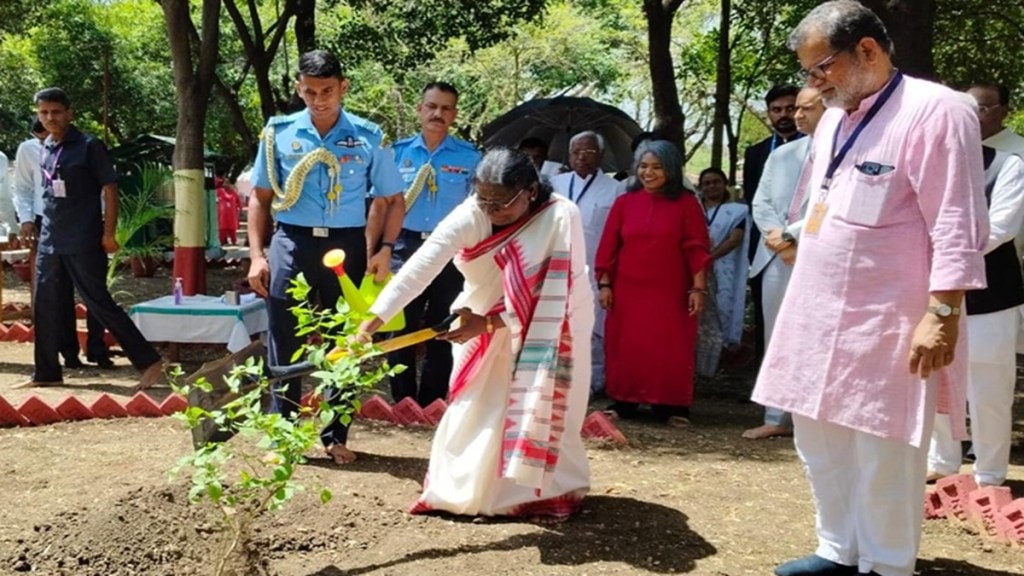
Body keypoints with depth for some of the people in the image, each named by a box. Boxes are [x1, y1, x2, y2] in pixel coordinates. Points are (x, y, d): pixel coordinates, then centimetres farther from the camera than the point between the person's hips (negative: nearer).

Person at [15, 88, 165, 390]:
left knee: (99, 303, -7)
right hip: (49, 241, 7)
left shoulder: (89, 147, -6)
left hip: (83, 242, -7)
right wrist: (35, 222, 16)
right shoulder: (45, 149, 12)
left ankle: (149, 362, -1)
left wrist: (108, 234, -14)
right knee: (45, 307, 8)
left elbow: (110, 189, -8)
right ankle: (46, 373, 19)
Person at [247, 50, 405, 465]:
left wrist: (385, 249, -10)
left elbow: (394, 200, 4)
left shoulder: (368, 138, 0)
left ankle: (336, 437, 21)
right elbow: (260, 197, 8)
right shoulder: (279, 133, 3)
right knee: (285, 346, 5)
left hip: (347, 247, 0)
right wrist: (257, 255, 0)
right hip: (292, 245, 0)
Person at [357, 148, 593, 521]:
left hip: (550, 327, -2)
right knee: (474, 413, 4)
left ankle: (553, 491, 22)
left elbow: (551, 294, -29)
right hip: (485, 325, 3)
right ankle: (463, 490, 21)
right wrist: (375, 317, -45)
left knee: (541, 413, 1)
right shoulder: (471, 215, -24)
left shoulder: (561, 217, -29)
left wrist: (489, 323, -35)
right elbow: (423, 263, -35)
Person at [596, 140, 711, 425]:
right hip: (628, 291, 2)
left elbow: (696, 248, -3)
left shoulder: (686, 203, 0)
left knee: (671, 349, 0)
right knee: (626, 347, 5)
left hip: (671, 292, -2)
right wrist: (604, 284, 1)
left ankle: (672, 406, 7)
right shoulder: (624, 202, 5)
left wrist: (698, 288, -9)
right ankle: (623, 403, 14)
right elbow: (608, 247, 5)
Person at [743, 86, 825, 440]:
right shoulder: (781, 155, 17)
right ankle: (778, 418, 19)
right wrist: (776, 236, -7)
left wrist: (791, 234, -14)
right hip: (777, 257, 7)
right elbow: (760, 202, 12)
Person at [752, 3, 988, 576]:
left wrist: (942, 314, -20)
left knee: (884, 459, 1)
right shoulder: (833, 120, 13)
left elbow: (957, 226, -17)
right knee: (820, 444, 15)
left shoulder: (935, 111, -13)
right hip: (818, 317, 8)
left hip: (887, 325, -8)